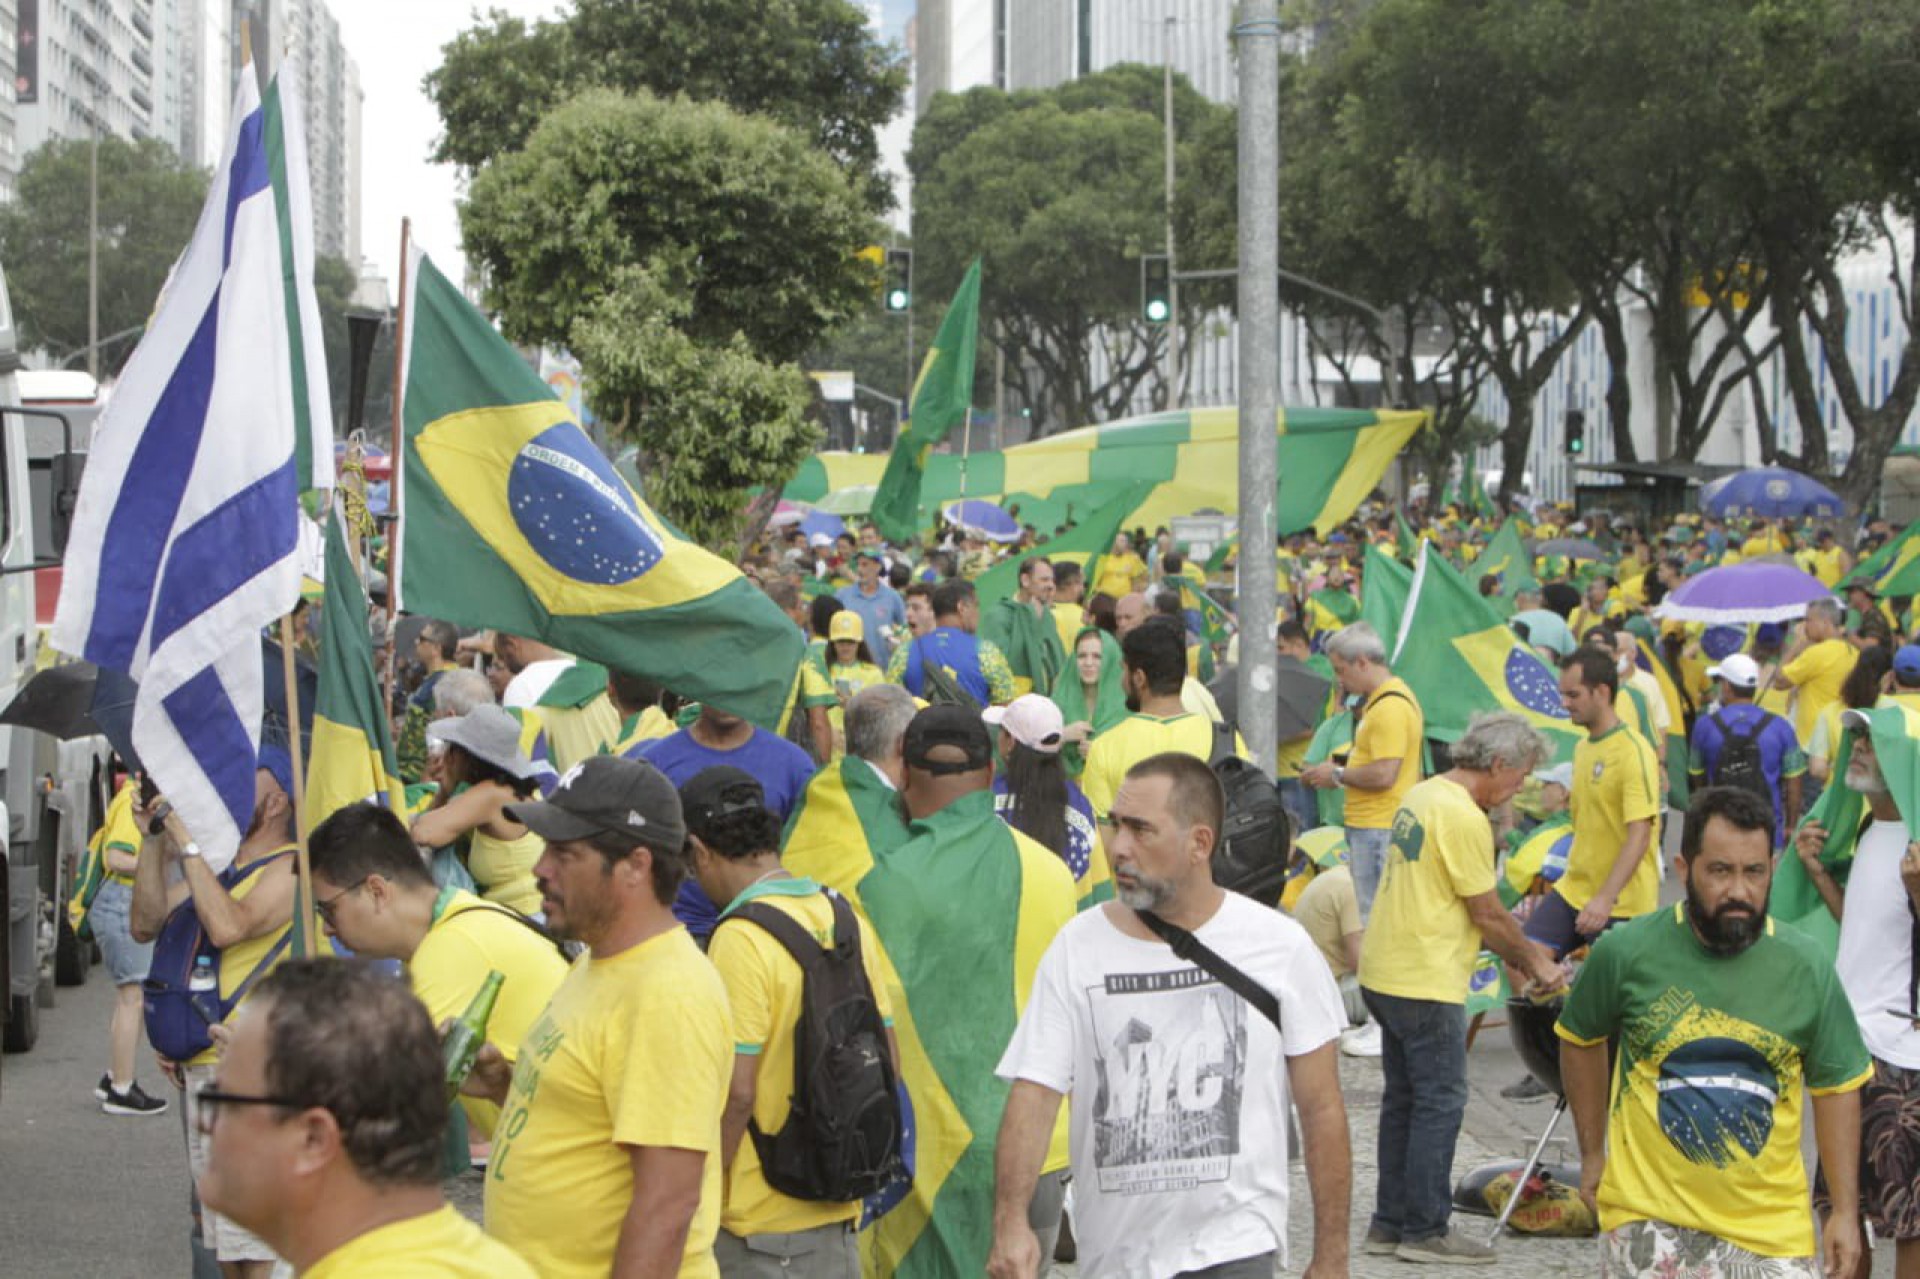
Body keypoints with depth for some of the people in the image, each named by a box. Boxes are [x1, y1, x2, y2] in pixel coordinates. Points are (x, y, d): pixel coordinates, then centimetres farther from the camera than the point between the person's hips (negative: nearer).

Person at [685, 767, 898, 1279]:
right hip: (839, 1216, 8)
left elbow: (735, 1092, -21)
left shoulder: (741, 939, -18)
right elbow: (886, 1060, 12)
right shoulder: (844, 918, 6)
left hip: (760, 1228, -8)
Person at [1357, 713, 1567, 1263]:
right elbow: (1488, 913, -13)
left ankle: (1390, 1223, 21)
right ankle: (1425, 1230, 3)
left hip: (1386, 975, 10)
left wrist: (1520, 951, 18)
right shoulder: (1464, 817, -18)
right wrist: (1532, 961, 1)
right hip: (1426, 985, -10)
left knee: (1403, 1101, 16)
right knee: (1440, 1104, -1)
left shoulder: (1421, 796, 13)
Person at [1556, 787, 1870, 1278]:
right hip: (1649, 1217, -1)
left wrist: (1845, 1209, 4)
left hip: (1771, 1221, 1)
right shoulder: (1627, 951, -5)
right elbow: (1580, 1040, 12)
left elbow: (1836, 1086, 7)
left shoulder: (1806, 966, -2)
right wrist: (1593, 1153, 14)